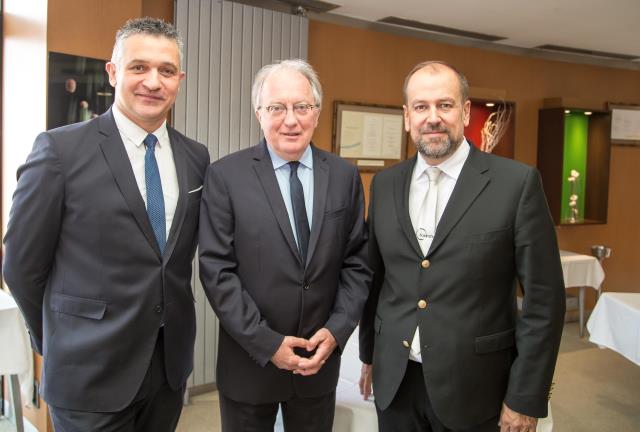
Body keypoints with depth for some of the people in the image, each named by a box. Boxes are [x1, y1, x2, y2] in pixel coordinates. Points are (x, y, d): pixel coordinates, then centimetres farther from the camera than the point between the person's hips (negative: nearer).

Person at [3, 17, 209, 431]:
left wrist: (169, 323, 10)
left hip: (171, 362, 5)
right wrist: (64, 342, 4)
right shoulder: (60, 148, -12)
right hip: (91, 371, -4)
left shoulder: (196, 156, 2)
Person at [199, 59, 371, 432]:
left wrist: (337, 330, -9)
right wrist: (265, 343, -14)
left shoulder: (345, 176, 0)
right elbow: (216, 270, -11)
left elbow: (357, 262, 2)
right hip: (249, 360, -2)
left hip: (322, 356, 3)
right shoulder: (225, 176, -8)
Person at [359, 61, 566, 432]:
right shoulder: (385, 184, 2)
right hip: (394, 384, 4)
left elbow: (544, 299, -9)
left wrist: (526, 399, -9)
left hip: (473, 388, -3)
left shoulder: (517, 183, -11)